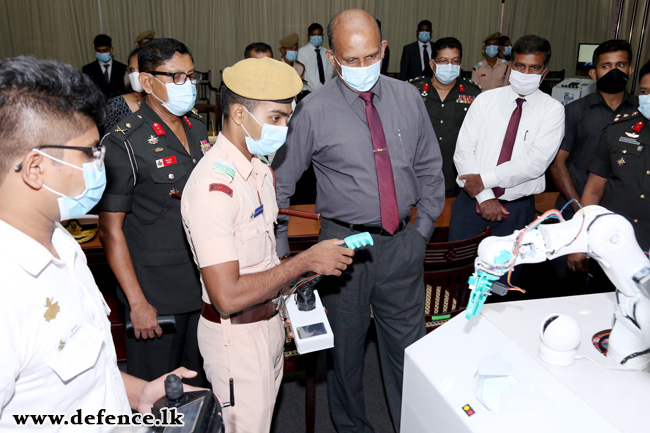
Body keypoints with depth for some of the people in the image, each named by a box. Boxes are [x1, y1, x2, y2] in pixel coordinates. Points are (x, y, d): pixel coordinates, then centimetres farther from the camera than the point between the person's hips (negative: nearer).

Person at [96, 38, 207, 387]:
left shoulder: (197, 128, 7)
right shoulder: (124, 143, -14)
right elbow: (110, 230, -13)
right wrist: (137, 302, -14)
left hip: (204, 283, 6)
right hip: (156, 294, -6)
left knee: (198, 382, 21)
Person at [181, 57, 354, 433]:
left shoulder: (259, 167, 4)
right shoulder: (213, 187, -27)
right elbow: (228, 297, -30)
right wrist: (306, 261, -25)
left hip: (269, 320, 9)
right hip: (237, 335, -8)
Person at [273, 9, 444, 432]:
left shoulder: (408, 98, 2)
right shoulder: (314, 110, -9)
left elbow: (430, 168, 12)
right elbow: (280, 184, -3)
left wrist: (424, 227, 7)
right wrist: (281, 252, -4)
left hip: (402, 243, 3)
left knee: (409, 347, 15)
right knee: (345, 347, 15)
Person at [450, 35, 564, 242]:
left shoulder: (552, 110, 0)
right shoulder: (485, 100, 3)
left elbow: (537, 162, -13)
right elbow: (463, 151, -5)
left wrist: (484, 180, -17)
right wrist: (484, 197, -13)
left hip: (517, 208, -1)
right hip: (471, 200, 1)